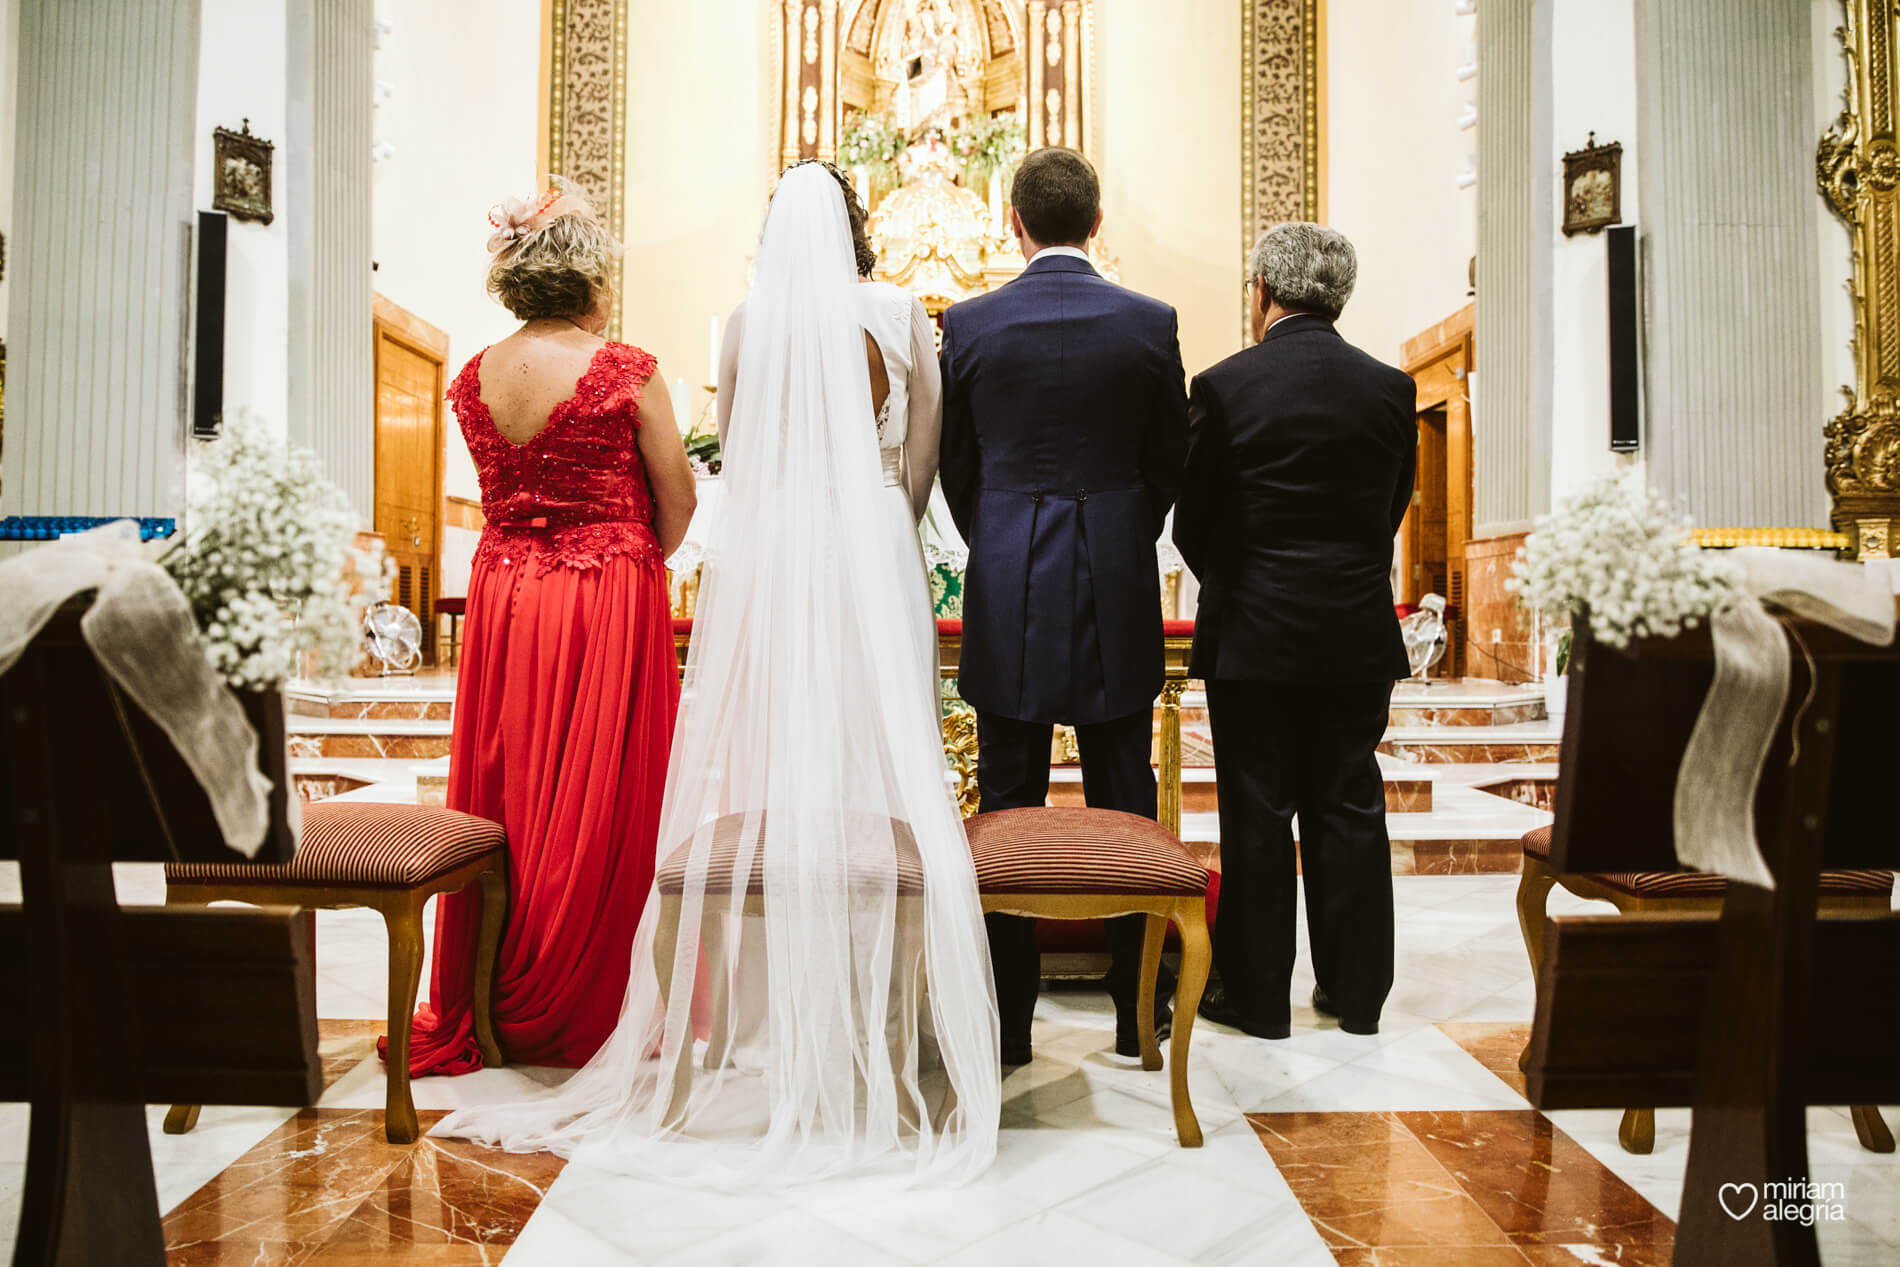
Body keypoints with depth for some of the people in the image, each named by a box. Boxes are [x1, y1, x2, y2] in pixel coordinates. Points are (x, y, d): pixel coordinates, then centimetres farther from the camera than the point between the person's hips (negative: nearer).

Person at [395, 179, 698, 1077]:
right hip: (608, 602, -5)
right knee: (598, 808, 4)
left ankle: (473, 1014, 25)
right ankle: (578, 1014, 15)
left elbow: (502, 493, 15)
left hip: (502, 596, 5)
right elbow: (677, 499, -4)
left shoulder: (474, 378, 6)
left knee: (500, 797, 13)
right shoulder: (626, 371, -9)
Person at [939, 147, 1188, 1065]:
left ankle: (1006, 1020, 16)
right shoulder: (1150, 323, -1)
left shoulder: (967, 324, -2)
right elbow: (1169, 463, 6)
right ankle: (1138, 1010, 21)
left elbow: (955, 465, 5)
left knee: (1007, 809, 8)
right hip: (1117, 591, 1)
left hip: (1006, 588, 0)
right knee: (1124, 806, 11)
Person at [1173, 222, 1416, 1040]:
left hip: (1253, 635, -3)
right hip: (1360, 636, 4)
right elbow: (1393, 510, 8)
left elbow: (1192, 522, -3)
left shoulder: (1225, 386, -9)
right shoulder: (1391, 388, 2)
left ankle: (1258, 996, 17)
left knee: (1258, 816, 6)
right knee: (1349, 811, 13)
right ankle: (1356, 992, 24)